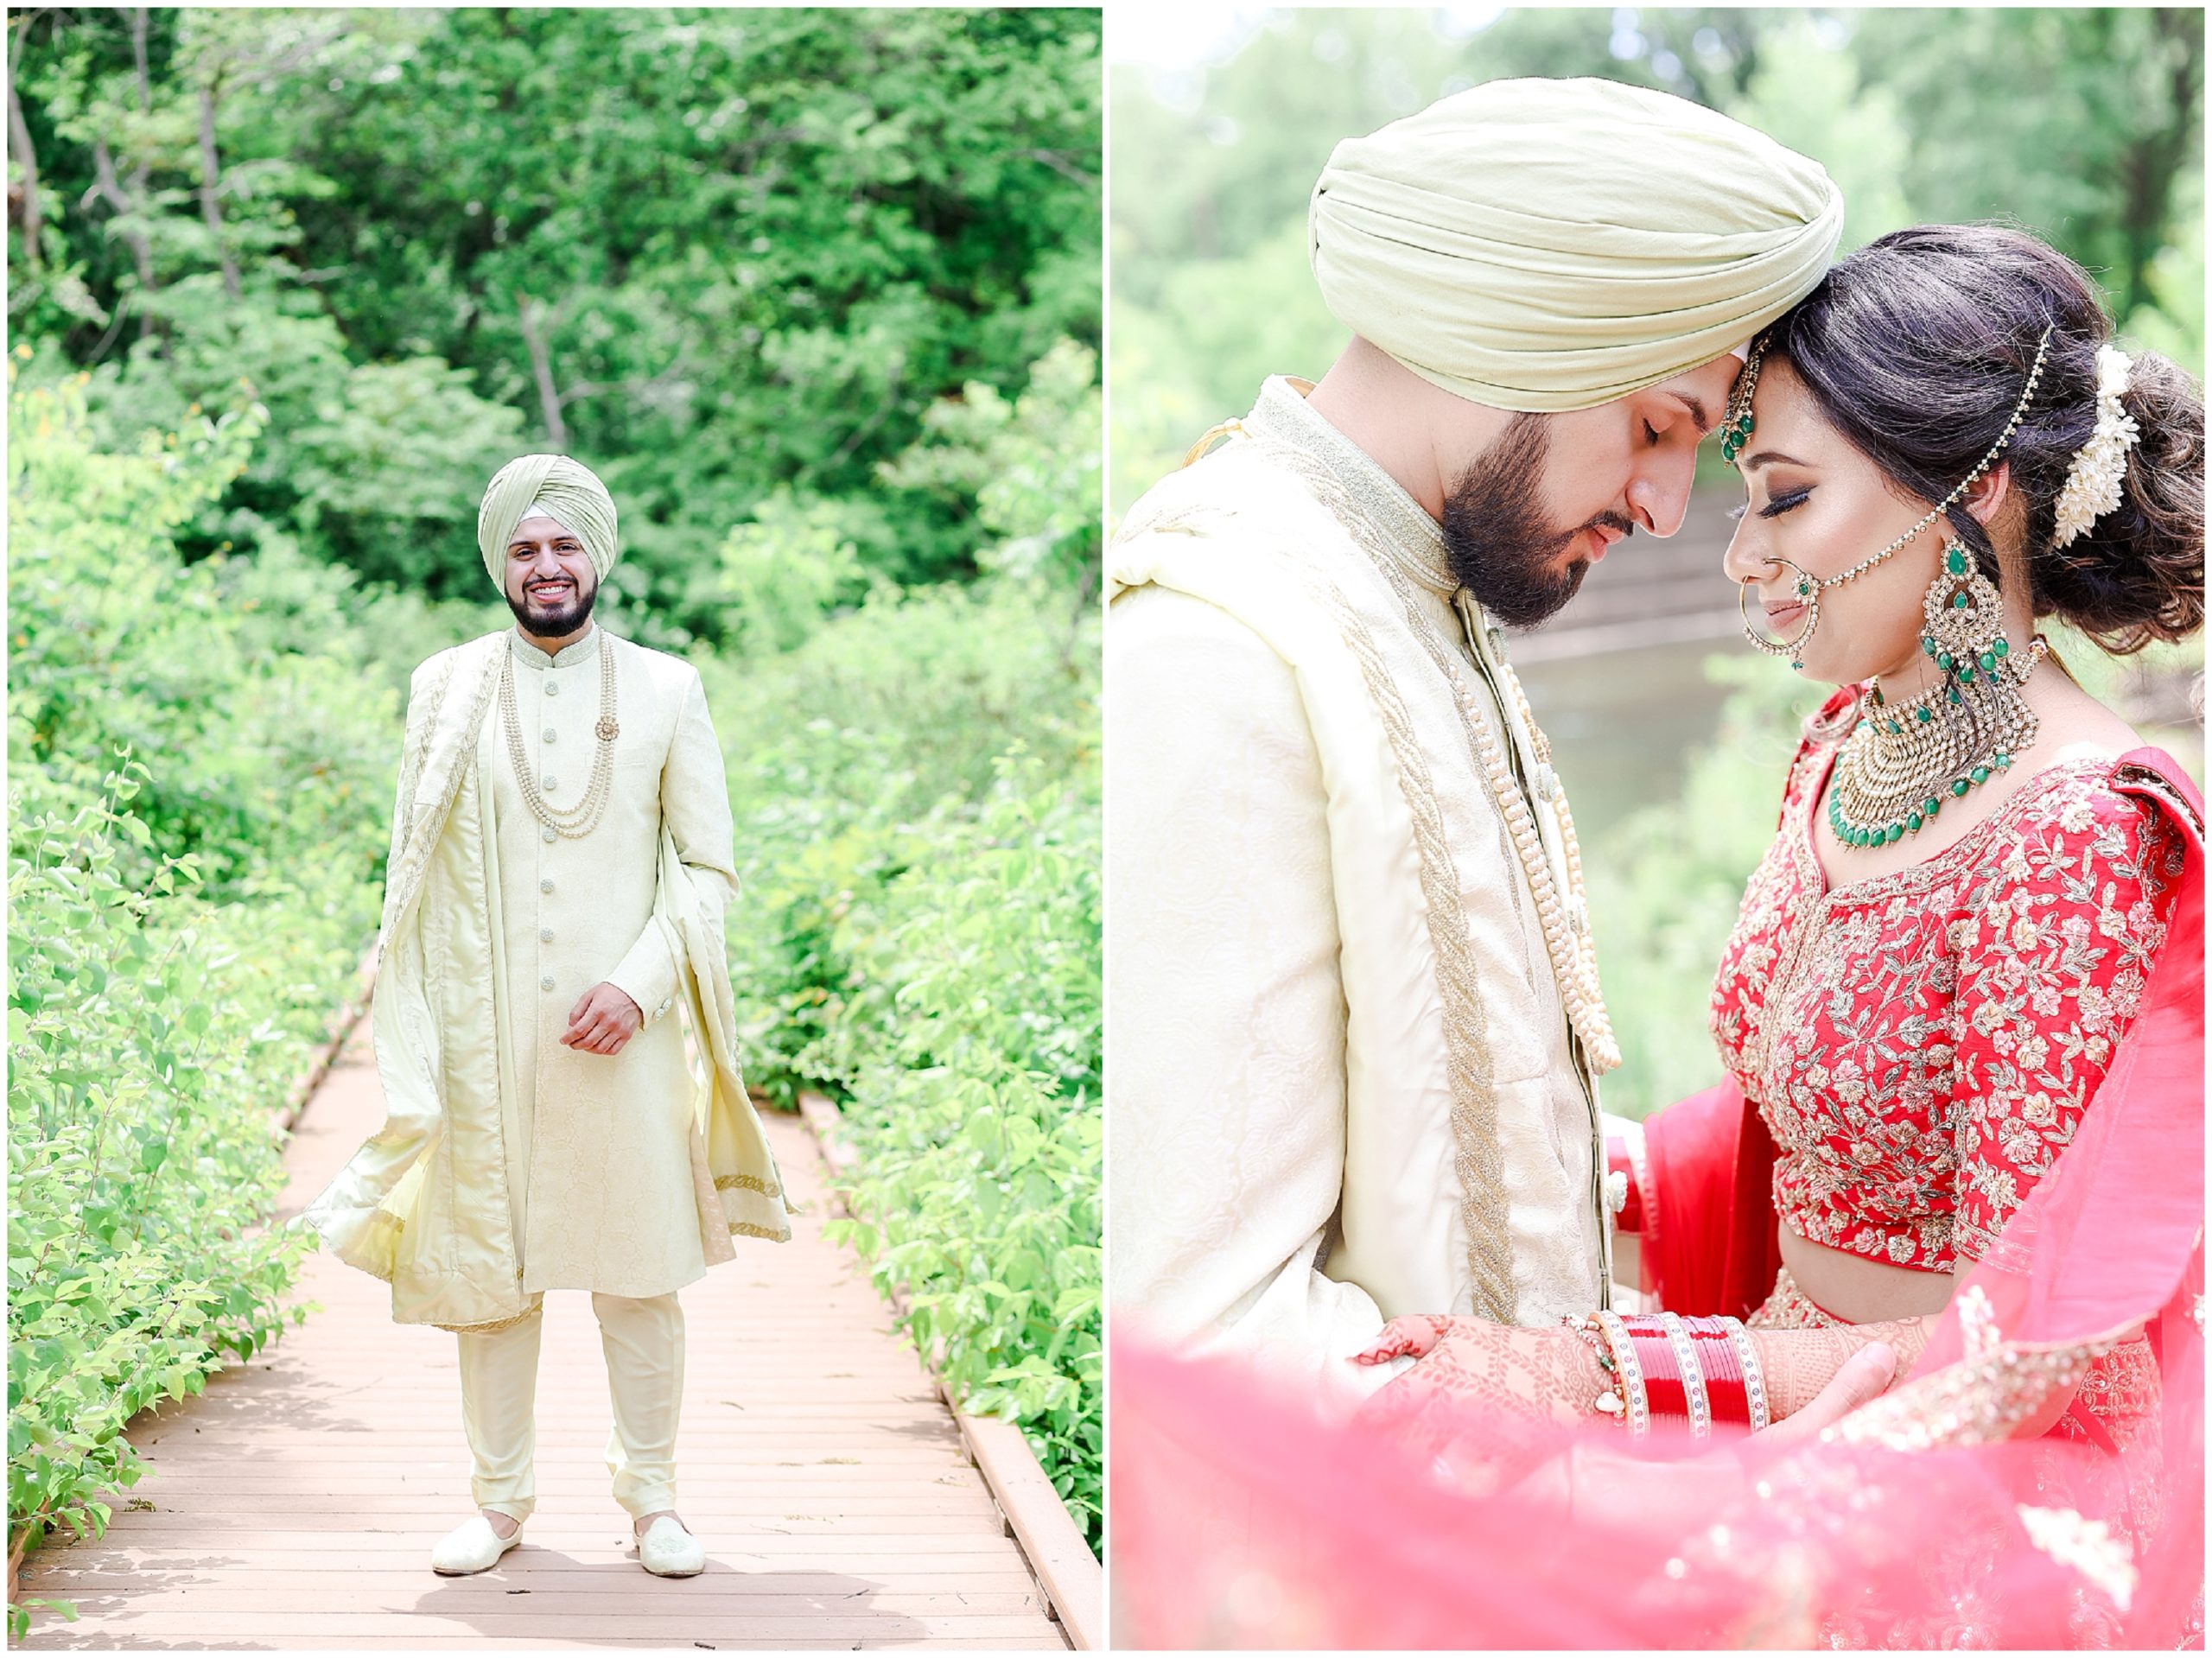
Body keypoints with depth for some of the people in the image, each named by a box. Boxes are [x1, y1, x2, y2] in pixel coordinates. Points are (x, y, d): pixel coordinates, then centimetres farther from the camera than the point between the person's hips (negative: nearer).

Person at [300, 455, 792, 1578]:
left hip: (624, 1037, 0)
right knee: (491, 1274, 6)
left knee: (640, 1276, 3)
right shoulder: (446, 689, 6)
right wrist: (413, 1042, 1)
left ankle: (650, 1495, 17)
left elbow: (709, 867, 4)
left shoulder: (665, 689, 5)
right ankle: (498, 1497, 19)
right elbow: (413, 877, 7)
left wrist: (639, 983, -10)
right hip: (488, 1040, 1)